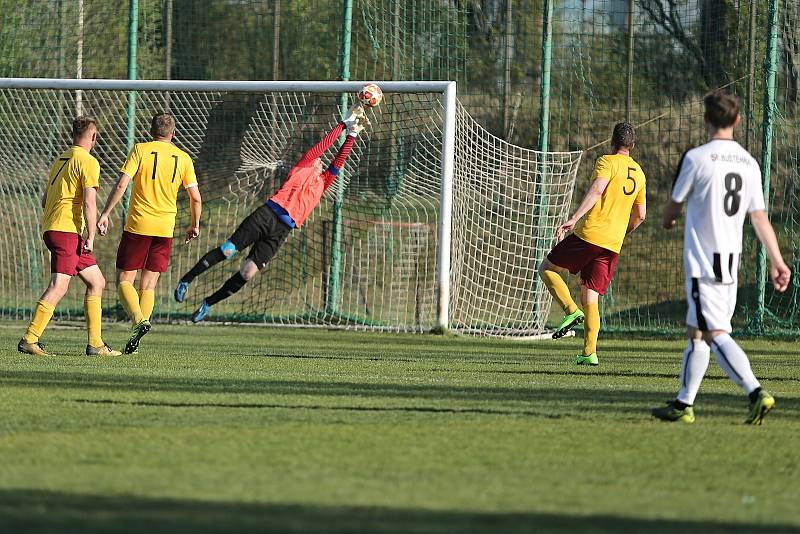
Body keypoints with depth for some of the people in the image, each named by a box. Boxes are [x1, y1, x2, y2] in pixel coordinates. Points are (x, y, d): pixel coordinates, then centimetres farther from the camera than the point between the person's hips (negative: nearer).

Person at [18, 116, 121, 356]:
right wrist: (90, 237, -12)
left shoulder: (61, 159, 19)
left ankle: (95, 343, 10)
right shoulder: (88, 162, -7)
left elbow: (45, 199, 24)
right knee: (59, 287, -14)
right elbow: (89, 203, -14)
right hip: (66, 230, -9)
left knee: (97, 282, 12)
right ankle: (29, 340, -19)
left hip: (51, 228, 9)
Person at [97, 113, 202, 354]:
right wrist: (195, 225, 22)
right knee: (148, 286, 11)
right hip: (165, 228, 3)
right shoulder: (183, 158, 6)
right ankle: (134, 342, 3)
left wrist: (105, 213, -8)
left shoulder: (140, 150, -2)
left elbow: (121, 184, -12)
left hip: (138, 225, -3)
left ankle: (139, 319, -21)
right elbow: (196, 198, 7)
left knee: (124, 280, 5)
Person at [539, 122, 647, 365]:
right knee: (590, 297, 8)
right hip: (613, 245, 6)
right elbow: (640, 215, 21)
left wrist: (573, 218, -27)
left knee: (547, 269, 9)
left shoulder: (607, 162, -3)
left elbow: (596, 190, -21)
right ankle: (589, 352, -2)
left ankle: (571, 311, -10)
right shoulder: (639, 173, 17)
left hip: (589, 235, -6)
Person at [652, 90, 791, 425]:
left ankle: (756, 393, -26)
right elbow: (760, 218, 4)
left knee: (716, 334, -11)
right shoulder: (748, 163, 7)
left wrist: (669, 219, 25)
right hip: (732, 260, 7)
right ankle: (684, 404, 20)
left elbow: (673, 207, 2)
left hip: (703, 261, -7)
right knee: (696, 332, 15)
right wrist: (777, 261, 6)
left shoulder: (696, 158, -10)